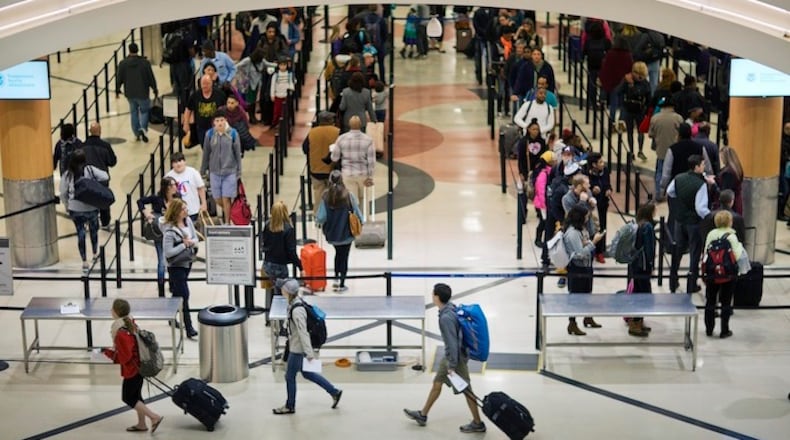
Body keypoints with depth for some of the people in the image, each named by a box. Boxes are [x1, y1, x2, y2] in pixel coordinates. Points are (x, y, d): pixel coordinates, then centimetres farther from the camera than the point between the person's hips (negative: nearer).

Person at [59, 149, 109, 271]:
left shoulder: (67, 174, -8)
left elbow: (63, 193, -3)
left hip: (75, 210, 0)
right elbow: (105, 177, -13)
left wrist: (67, 206, 13)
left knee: (80, 233, 8)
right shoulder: (90, 170, -10)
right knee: (93, 230, 23)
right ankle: (95, 254, 39)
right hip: (91, 207, 0)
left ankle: (84, 261, 8)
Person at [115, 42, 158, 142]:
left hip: (130, 94, 2)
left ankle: (137, 133, 21)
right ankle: (143, 128, -14)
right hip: (142, 93, -2)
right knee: (144, 111, 12)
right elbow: (151, 78, -6)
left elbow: (119, 78, 0)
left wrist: (117, 90, 15)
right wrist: (155, 89, 8)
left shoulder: (123, 64, -6)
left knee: (134, 112, 18)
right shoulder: (145, 63, -11)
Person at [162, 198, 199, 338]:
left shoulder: (188, 221, -2)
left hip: (187, 262, 7)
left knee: (178, 293, 22)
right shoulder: (170, 230, -24)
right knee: (184, 295, -9)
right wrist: (184, 245, -22)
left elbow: (195, 238, 7)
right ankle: (189, 329, -5)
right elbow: (168, 252, -26)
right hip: (176, 265, -7)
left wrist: (191, 242, -16)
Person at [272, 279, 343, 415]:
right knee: (307, 373, 20)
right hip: (296, 346, 9)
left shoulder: (297, 310, -28)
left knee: (290, 376, 8)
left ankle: (290, 406, 26)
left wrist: (309, 353, -23)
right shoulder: (295, 303, 1)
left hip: (298, 349, -9)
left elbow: (303, 332, -26)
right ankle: (334, 392, 27)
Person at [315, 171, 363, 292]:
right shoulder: (348, 195, -17)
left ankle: (337, 278, 25)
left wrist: (319, 222, 7)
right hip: (346, 234, -2)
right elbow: (357, 213, -9)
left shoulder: (326, 196, -14)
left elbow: (321, 217, -15)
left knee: (338, 253, 28)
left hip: (332, 233, 2)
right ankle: (342, 284, 18)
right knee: (344, 257, 15)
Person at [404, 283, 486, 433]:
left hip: (456, 357, -10)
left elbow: (452, 343, -27)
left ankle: (478, 424, 16)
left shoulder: (445, 318, -29)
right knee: (437, 383, 19)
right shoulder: (451, 308, 0)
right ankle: (423, 415, 32)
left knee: (465, 390, 3)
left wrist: (452, 366, -21)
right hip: (450, 355, 10)